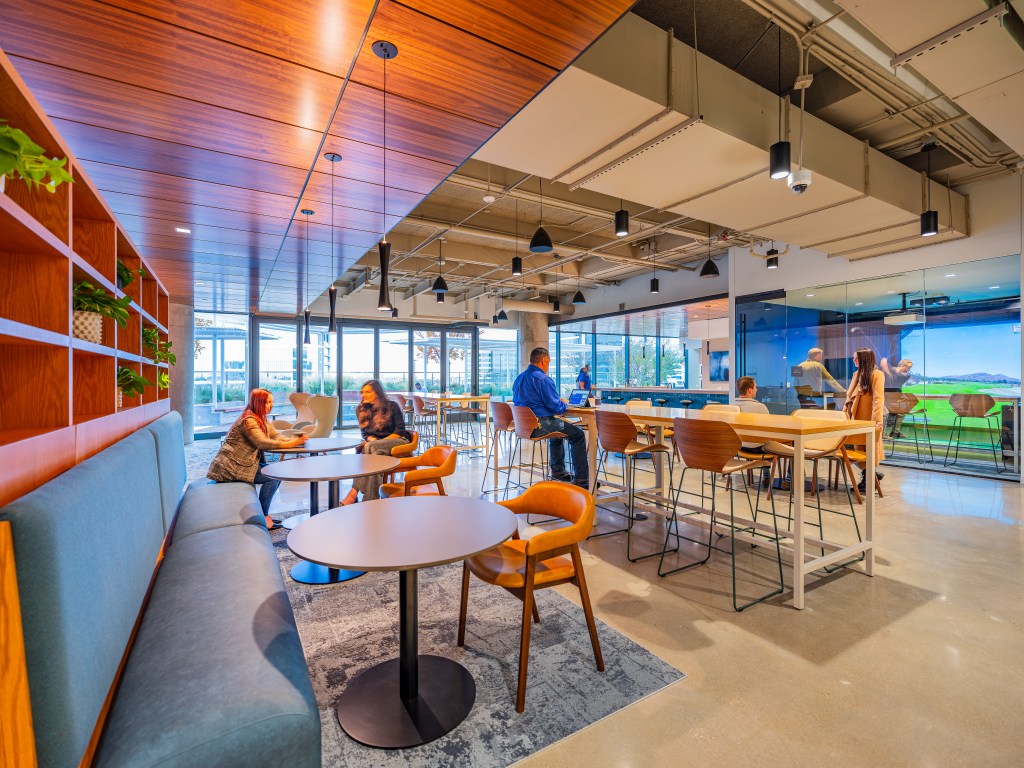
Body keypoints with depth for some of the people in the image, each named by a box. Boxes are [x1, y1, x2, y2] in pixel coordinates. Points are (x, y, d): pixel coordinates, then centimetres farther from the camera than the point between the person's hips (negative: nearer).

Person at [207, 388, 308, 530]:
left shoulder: (262, 419, 12)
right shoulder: (248, 420, -19)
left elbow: (276, 435, 3)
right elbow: (262, 443, -27)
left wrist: (293, 440, -18)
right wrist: (290, 444, -32)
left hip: (247, 461, 10)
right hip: (231, 466, -10)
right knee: (273, 477, -18)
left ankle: (264, 514, 7)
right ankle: (262, 517, -8)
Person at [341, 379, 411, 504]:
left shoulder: (392, 406, 0)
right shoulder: (361, 410, 13)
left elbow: (400, 430, -5)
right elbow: (365, 433, 17)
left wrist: (376, 443, -14)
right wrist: (372, 439, -8)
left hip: (398, 441, -3)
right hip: (376, 444, 3)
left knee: (370, 447, -34)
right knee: (375, 456, -35)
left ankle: (354, 493, -39)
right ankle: (371, 500, -42)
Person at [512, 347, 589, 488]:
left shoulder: (519, 378, 12)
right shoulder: (543, 379, -15)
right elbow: (557, 408, -17)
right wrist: (563, 404, 7)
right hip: (539, 425, -9)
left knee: (558, 425, 35)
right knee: (578, 434, 3)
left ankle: (558, 470, 40)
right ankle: (582, 479, 4)